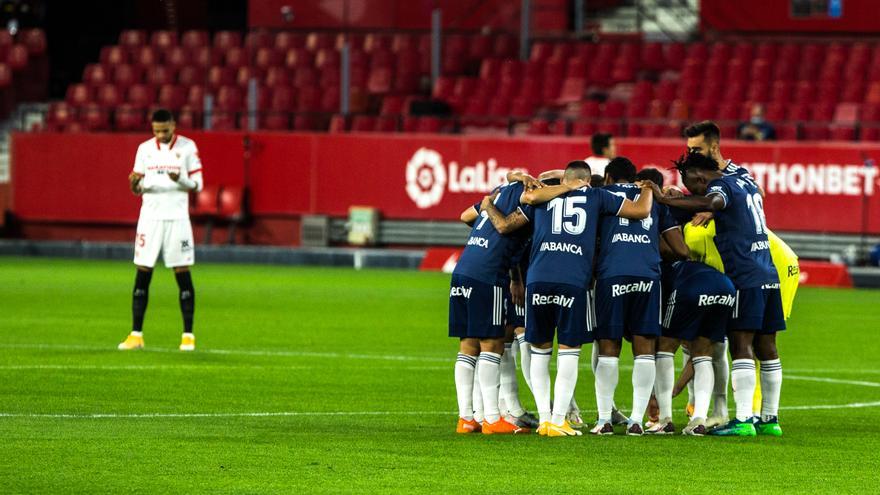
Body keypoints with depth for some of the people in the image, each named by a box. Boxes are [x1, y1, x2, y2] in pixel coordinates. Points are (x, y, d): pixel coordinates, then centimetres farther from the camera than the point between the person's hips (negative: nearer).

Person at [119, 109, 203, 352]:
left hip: (177, 217, -2)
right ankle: (136, 334, 2)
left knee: (183, 275, -2)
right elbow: (137, 188, 9)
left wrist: (181, 180, -20)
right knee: (142, 275, -1)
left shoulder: (188, 147, 0)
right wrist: (135, 184, -14)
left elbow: (197, 184, 0)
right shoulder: (145, 149, 7)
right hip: (150, 216, 2)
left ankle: (188, 335, 3)